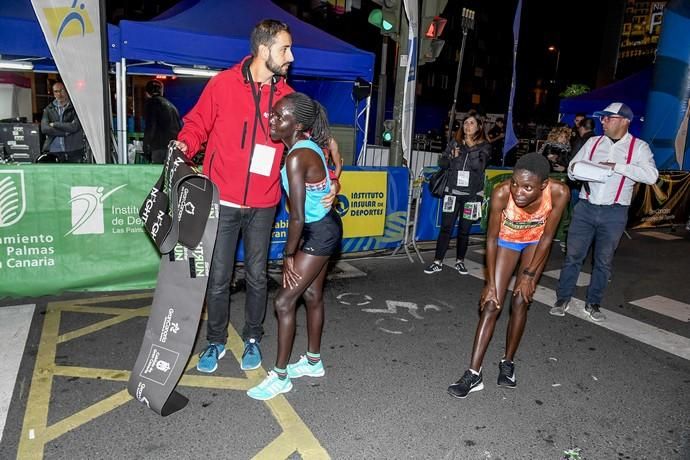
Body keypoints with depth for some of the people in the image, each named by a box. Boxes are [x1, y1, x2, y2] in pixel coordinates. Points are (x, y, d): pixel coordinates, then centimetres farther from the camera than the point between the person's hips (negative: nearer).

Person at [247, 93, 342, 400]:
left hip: (319, 232, -10)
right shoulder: (309, 145, 0)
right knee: (312, 295, 18)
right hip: (322, 227, 10)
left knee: (284, 301, -3)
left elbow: (297, 217, -26)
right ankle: (313, 362, 35)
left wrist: (288, 255, -14)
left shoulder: (296, 158, -26)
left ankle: (280, 376, 11)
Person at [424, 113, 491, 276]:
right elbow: (443, 164, 7)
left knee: (464, 230, 8)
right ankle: (438, 262, 5)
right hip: (452, 192, 1)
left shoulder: (484, 146, 2)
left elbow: (479, 166, -14)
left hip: (472, 194, -1)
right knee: (446, 227, -2)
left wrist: (471, 146, -11)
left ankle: (460, 261, 23)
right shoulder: (455, 142, 7)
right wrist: (453, 157, -12)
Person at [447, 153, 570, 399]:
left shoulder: (559, 192, -34)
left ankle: (507, 362, 16)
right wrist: (490, 283, -20)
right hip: (506, 241, -1)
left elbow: (547, 236, -18)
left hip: (536, 242, 1)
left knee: (520, 301, -5)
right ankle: (473, 374, -3)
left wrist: (529, 274, -14)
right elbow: (491, 238, -23)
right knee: (491, 304, -6)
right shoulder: (501, 193, -37)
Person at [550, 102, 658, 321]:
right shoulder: (593, 142, 8)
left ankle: (593, 303, 24)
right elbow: (571, 171, 10)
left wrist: (617, 166, -21)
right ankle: (562, 299, 15)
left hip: (614, 213, -1)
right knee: (573, 255, 4)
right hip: (585, 207, 2)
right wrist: (576, 169, -13)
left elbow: (651, 176, -15)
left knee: (604, 261, 9)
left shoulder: (639, 147, 0)